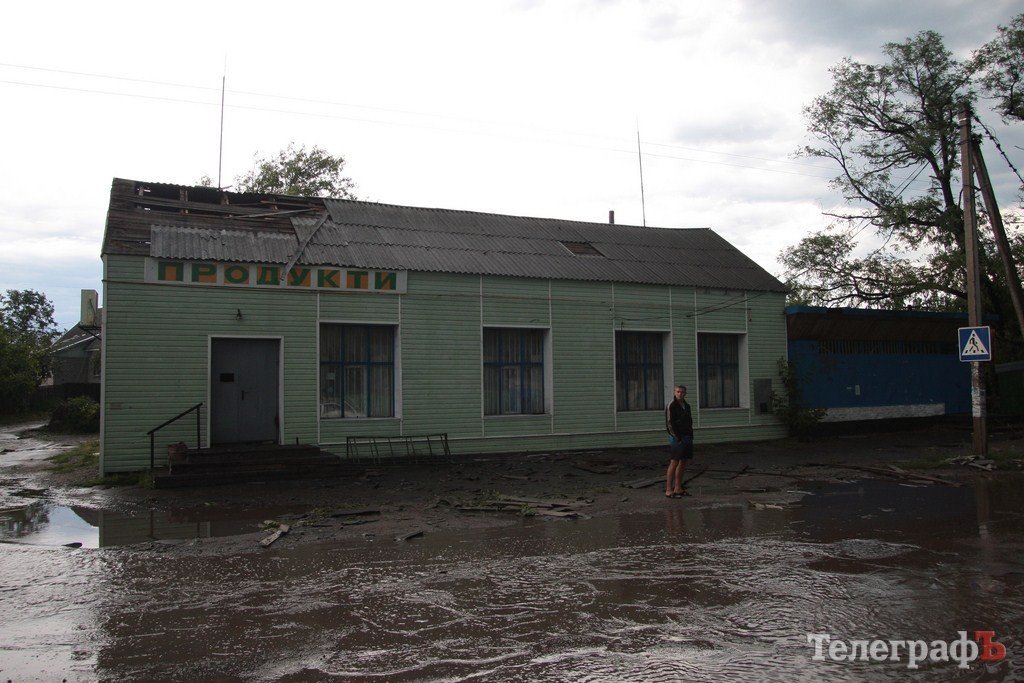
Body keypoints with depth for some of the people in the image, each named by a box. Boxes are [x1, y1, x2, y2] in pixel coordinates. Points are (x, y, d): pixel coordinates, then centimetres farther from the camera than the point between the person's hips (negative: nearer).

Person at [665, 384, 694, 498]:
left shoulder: (687, 406, 14)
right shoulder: (671, 406, -9)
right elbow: (670, 424, -14)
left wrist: (691, 436, 10)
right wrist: (678, 438, -18)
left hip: (687, 437, 8)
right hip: (676, 438, -8)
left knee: (683, 463, 8)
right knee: (674, 463, -8)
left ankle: (678, 489, 15)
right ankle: (668, 491, -7)